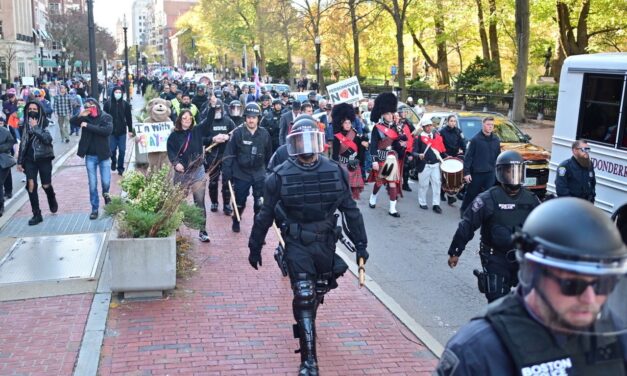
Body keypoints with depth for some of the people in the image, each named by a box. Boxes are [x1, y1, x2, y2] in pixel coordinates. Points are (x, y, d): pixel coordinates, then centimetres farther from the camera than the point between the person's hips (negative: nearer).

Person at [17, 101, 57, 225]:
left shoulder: (45, 123, -5)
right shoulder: (26, 124, 7)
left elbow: (48, 139, -21)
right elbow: (23, 143, 11)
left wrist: (35, 127, -22)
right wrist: (20, 161, 10)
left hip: (44, 159, -3)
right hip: (29, 159, 3)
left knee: (46, 185, 5)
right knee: (31, 185, -6)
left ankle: (52, 201, 39)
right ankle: (36, 214, 1)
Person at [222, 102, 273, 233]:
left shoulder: (264, 134, -2)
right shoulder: (238, 132, -9)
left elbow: (269, 155, 8)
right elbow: (229, 153, -8)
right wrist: (226, 171, -13)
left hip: (259, 174, 1)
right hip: (241, 173, -1)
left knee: (260, 204, -5)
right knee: (239, 202, 15)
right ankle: (236, 221, 41)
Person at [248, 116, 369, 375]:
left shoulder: (335, 172, -6)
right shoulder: (280, 176, -12)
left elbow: (350, 210, 2)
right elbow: (265, 215, -2)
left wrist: (360, 244, 4)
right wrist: (255, 247, 4)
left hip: (326, 242, 3)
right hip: (297, 245, -3)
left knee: (319, 292, 20)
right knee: (304, 297, -8)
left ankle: (305, 324, 51)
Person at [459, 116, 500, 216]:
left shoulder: (496, 140, 6)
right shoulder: (476, 139, -8)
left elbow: (498, 156, 15)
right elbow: (468, 157, -9)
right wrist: (466, 172, -13)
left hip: (490, 173, 3)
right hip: (476, 173, -3)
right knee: (471, 193, 9)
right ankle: (464, 210, 28)